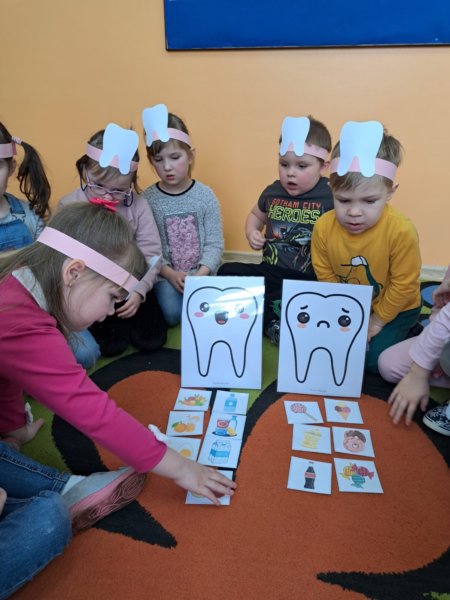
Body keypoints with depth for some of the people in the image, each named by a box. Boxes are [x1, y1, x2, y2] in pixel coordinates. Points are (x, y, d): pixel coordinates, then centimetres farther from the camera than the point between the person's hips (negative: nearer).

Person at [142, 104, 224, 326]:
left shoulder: (205, 195, -3)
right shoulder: (147, 199, -4)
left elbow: (215, 243, -5)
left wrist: (201, 274, -18)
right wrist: (170, 274, -18)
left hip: (203, 274, 1)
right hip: (166, 276, 0)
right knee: (171, 314, -22)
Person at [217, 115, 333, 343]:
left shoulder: (331, 196, -9)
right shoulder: (273, 192, 8)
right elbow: (255, 215, 28)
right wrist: (251, 232, 6)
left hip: (311, 280, -5)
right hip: (272, 273, 5)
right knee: (227, 271, -13)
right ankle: (273, 322, -14)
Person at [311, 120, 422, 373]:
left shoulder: (401, 231, -33)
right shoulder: (324, 227, -24)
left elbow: (404, 286, -20)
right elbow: (326, 275, -8)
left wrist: (377, 321, -11)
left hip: (395, 309, -3)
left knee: (374, 359, -10)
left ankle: (406, 332, 18)